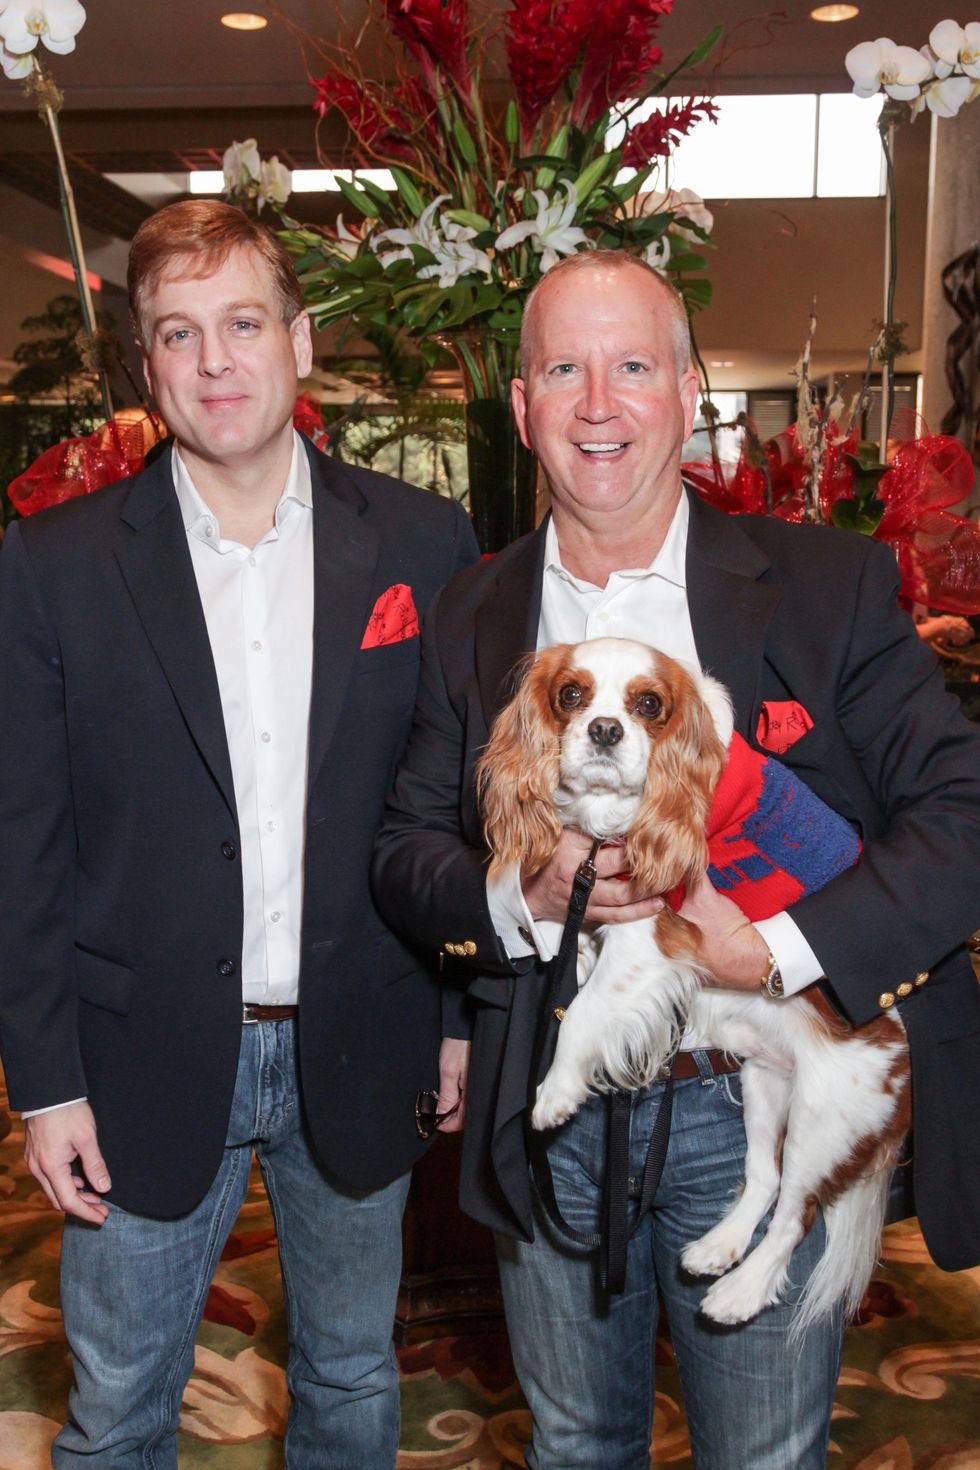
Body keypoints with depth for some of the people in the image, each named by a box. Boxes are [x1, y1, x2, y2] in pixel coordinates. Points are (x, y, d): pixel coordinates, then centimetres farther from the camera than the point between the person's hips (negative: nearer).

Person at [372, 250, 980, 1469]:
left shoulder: (827, 584, -6)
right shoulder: (469, 617, 2)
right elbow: (405, 849, 4)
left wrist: (782, 950, -21)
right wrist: (522, 896, -17)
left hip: (757, 1110, -2)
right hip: (548, 1124, 3)